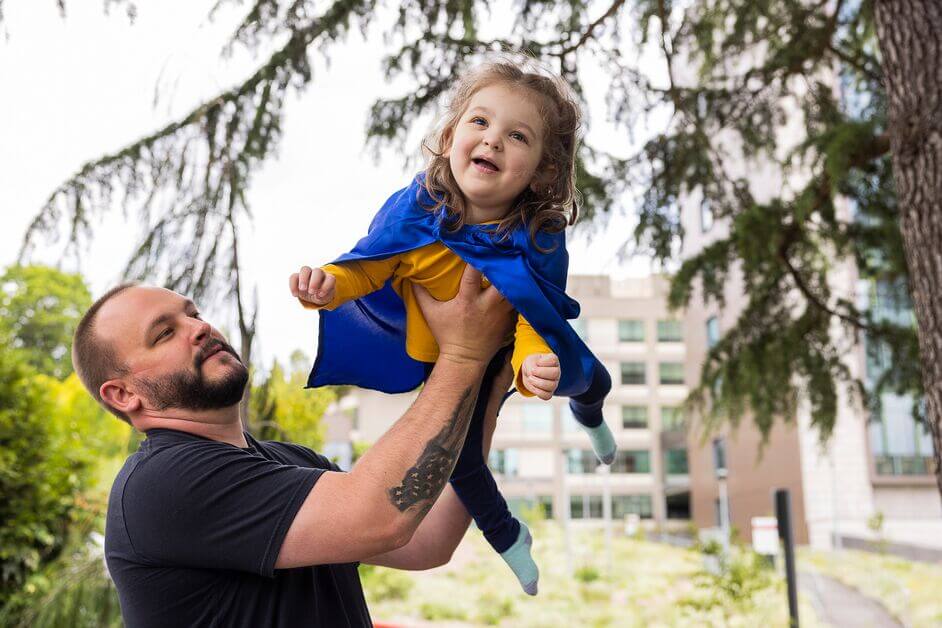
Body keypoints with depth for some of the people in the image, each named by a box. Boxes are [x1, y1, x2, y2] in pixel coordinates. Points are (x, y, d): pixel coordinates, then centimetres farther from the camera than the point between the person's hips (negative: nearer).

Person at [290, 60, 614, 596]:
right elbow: (368, 266, -18)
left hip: (529, 349, 1)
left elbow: (531, 319, -34)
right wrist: (328, 283, -39)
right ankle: (507, 538, 48)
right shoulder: (412, 212, -32)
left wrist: (534, 363, -56)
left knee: (591, 380, 27)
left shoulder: (539, 241, -34)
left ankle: (590, 419, 73)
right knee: (459, 457, 12)